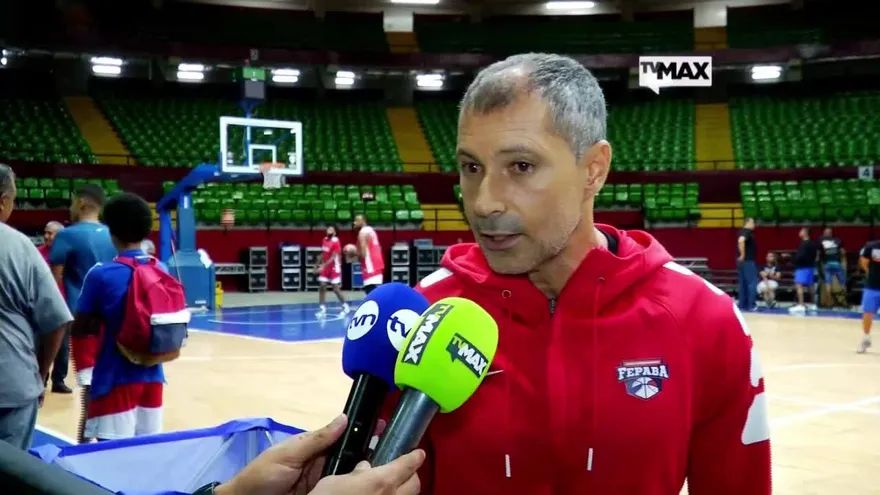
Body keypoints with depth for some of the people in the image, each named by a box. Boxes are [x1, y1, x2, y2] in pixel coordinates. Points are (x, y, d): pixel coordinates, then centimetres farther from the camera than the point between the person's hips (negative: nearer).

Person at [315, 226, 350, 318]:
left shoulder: (336, 242, -17)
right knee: (322, 287, -2)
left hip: (334, 268, -7)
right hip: (325, 268, 7)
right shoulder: (324, 240, 6)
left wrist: (323, 266, -29)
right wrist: (319, 265, 13)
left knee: (336, 289, -3)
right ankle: (323, 309, 0)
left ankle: (345, 307, 15)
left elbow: (333, 258, -22)